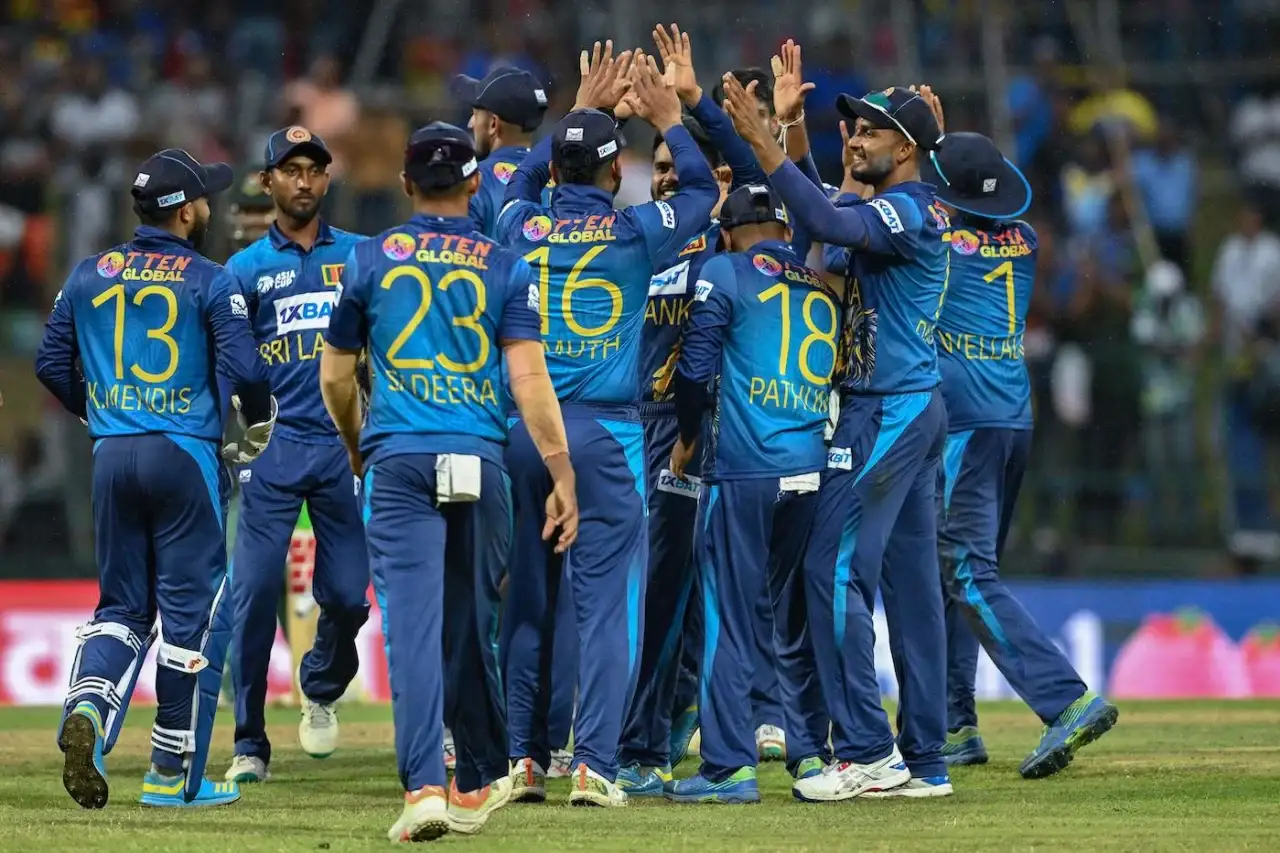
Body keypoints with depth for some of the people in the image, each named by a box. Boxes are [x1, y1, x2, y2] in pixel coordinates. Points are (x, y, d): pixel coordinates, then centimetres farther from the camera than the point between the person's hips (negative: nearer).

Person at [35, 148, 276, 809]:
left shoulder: (89, 276, 8)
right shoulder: (209, 281, -5)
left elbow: (51, 363, 10)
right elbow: (244, 369, -13)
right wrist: (258, 428, 7)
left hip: (112, 457, 4)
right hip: (186, 455, -4)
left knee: (122, 604, 13)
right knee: (192, 608, 3)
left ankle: (87, 709, -16)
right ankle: (175, 774, 4)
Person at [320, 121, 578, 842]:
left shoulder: (368, 261, 7)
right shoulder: (506, 268, 5)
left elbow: (335, 378, 13)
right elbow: (530, 379, -3)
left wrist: (357, 449, 31)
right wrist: (563, 476, -2)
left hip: (399, 463, -1)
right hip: (480, 464, 1)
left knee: (413, 621, -9)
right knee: (470, 625, 13)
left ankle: (425, 785, -23)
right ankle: (480, 783, 23)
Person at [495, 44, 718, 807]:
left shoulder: (525, 229, 4)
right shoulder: (634, 233, -4)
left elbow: (523, 178, 28)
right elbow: (704, 191, 15)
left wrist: (582, 112, 33)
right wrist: (668, 120, 25)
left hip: (524, 428, 3)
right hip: (605, 430, -3)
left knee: (526, 599, 10)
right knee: (608, 601, -2)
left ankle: (524, 759, 11)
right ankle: (595, 765, -9)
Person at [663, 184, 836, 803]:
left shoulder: (724, 275, 0)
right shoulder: (821, 288, 16)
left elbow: (696, 367, -3)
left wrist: (687, 438, 13)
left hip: (742, 471, -5)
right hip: (811, 468, 5)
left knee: (729, 618, -3)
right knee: (798, 619, 14)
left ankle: (729, 767, -5)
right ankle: (812, 754, 14)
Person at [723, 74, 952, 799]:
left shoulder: (905, 211, -14)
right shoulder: (909, 211, 17)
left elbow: (829, 223, -31)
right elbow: (822, 210, 19)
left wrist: (762, 143, -31)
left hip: (886, 411, -10)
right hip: (918, 410, 10)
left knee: (837, 570, -11)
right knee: (911, 578, 9)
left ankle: (867, 751, -12)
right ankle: (924, 760, 10)